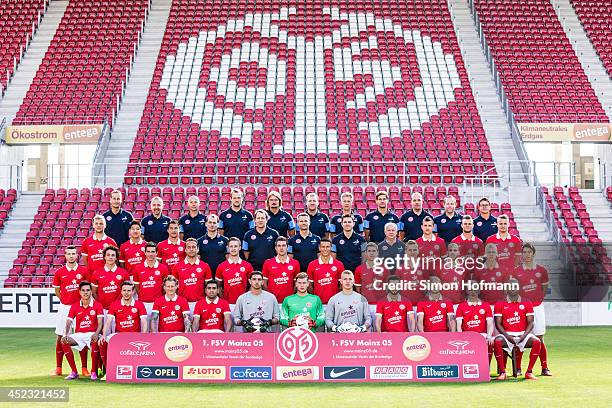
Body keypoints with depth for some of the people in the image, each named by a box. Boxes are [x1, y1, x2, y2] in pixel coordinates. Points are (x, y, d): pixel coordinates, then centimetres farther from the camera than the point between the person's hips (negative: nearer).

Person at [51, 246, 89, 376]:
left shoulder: (84, 271, 1)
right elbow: (57, 291, 13)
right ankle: (58, 368, 9)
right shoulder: (59, 272, 4)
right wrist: (65, 301, 5)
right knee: (60, 337, 2)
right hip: (64, 307, 1)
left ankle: (84, 368, 5)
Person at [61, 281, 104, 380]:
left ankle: (94, 372, -21)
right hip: (79, 334, 3)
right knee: (64, 342, -25)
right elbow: (68, 322, 1)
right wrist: (65, 335, -19)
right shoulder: (74, 306, 7)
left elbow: (100, 323, -8)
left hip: (92, 334, -3)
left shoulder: (97, 305, 0)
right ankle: (74, 372, -15)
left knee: (95, 342, -38)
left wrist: (96, 334, -28)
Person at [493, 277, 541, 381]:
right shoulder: (500, 304, 7)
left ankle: (529, 372, -21)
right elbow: (498, 324, 1)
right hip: (507, 334, -1)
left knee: (537, 342, -29)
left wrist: (524, 335, -13)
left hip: (523, 334, 1)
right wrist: (507, 336, -15)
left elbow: (530, 323, 5)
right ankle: (502, 372, -24)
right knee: (497, 342, -34)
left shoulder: (526, 303, 9)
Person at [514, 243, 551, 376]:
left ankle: (545, 368, 6)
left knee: (539, 338, 3)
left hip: (537, 306, 1)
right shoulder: (516, 272, 2)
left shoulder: (541, 270, 5)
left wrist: (538, 299, 9)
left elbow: (544, 288, 16)